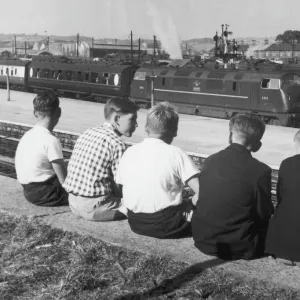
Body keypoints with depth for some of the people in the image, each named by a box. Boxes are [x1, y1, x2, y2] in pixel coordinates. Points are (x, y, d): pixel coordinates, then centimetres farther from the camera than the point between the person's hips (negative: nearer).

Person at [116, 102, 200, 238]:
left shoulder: (129, 152, 1)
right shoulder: (175, 154, -12)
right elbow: (201, 192, -18)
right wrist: (189, 205, 4)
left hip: (135, 223, 6)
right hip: (165, 227, -5)